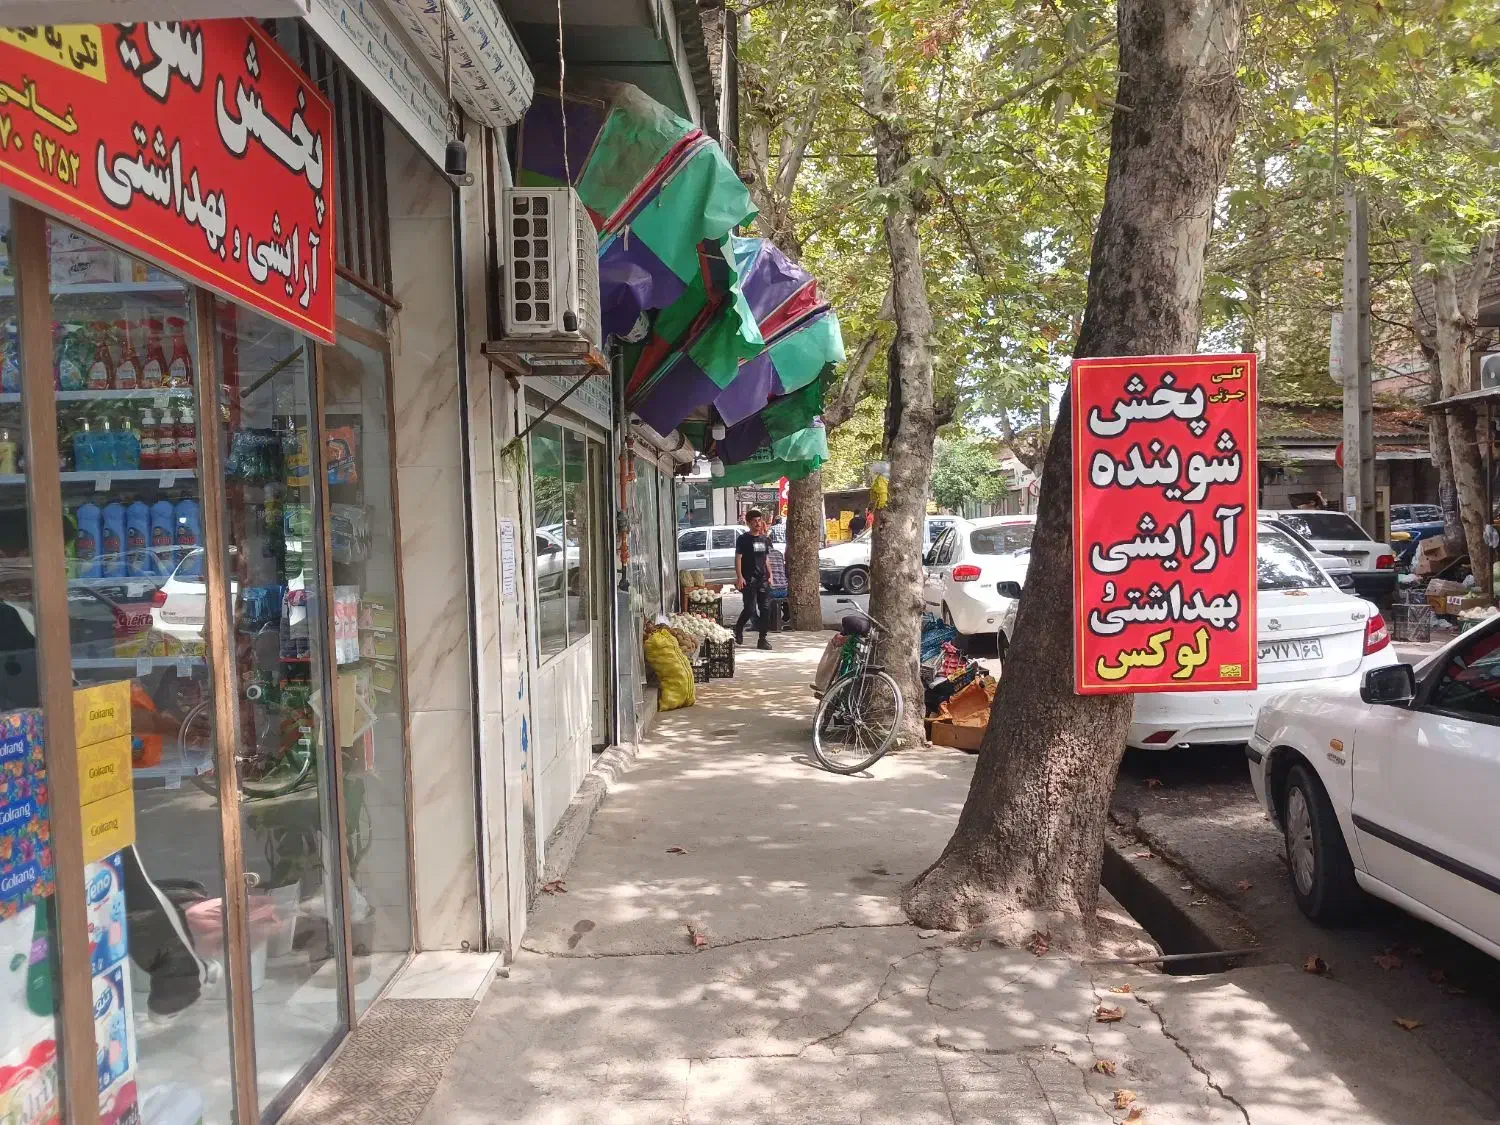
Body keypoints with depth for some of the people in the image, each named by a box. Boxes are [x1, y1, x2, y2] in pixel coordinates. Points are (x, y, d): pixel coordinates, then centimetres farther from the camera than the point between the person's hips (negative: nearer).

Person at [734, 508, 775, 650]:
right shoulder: (743, 539, -2)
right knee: (750, 609, -9)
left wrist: (770, 576, 11)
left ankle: (762, 639, 6)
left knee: (766, 609, 1)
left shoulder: (765, 539, 15)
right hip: (748, 580, -6)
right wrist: (739, 577, -16)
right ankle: (738, 629, 17)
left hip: (763, 579, 6)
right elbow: (738, 558, -7)